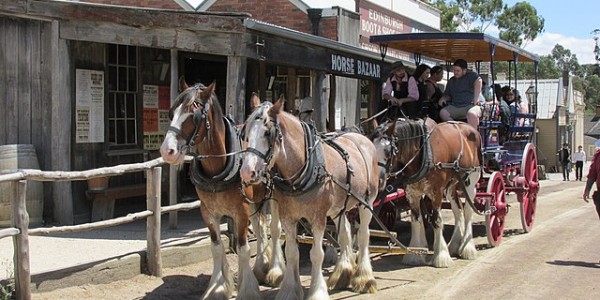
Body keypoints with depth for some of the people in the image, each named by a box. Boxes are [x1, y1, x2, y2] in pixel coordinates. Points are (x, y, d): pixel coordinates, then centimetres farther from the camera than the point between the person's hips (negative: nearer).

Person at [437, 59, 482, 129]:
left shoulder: (471, 75, 2)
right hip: (455, 107, 6)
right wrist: (443, 98, 7)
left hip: (470, 105, -5)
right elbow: (447, 95, 31)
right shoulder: (451, 81, 22)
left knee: (472, 114, -39)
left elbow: (478, 81, -19)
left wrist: (475, 99, -26)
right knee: (442, 113, -23)